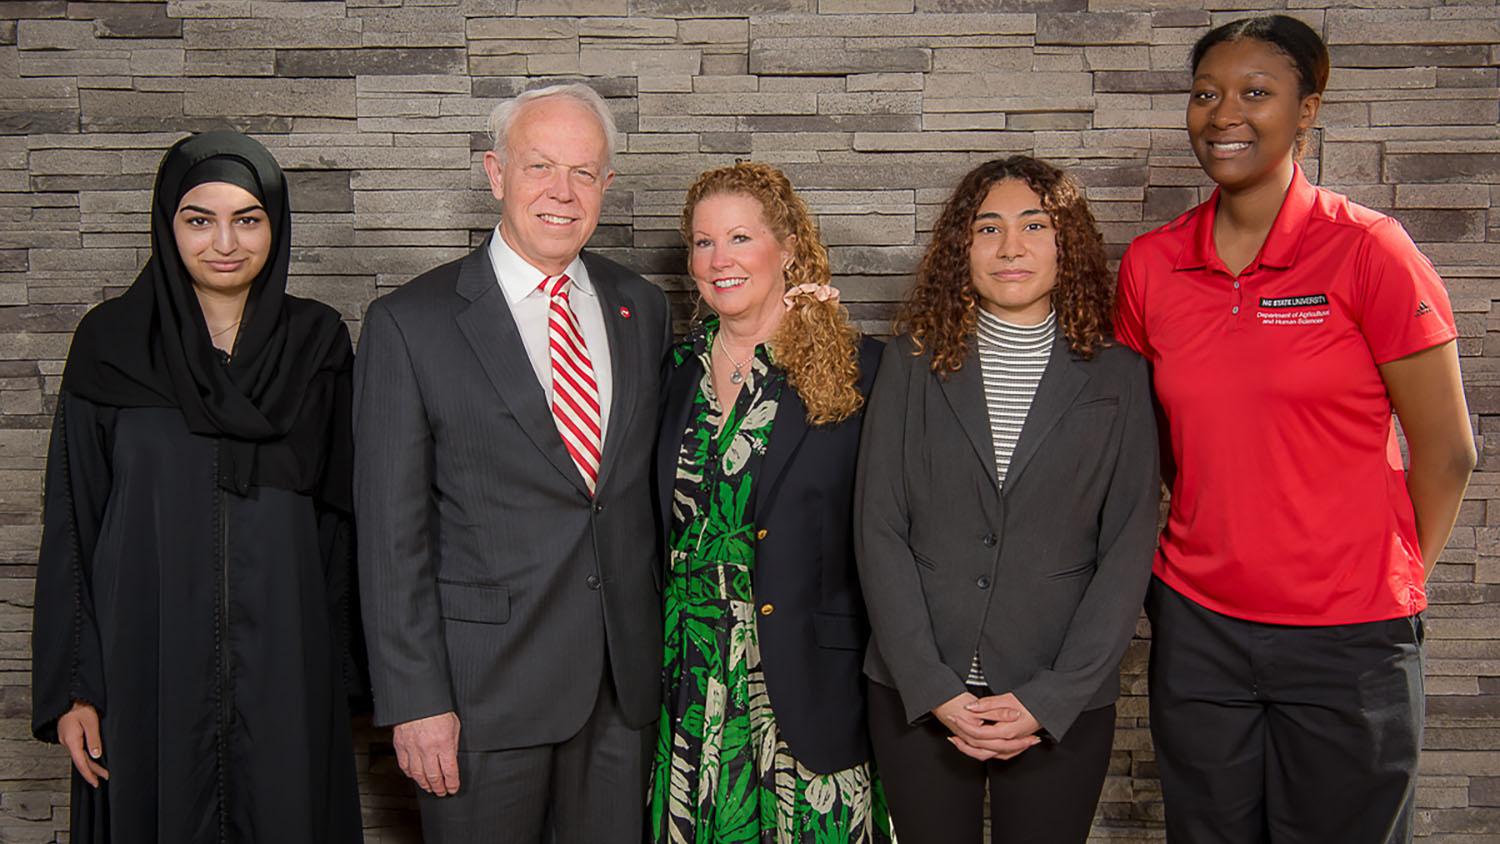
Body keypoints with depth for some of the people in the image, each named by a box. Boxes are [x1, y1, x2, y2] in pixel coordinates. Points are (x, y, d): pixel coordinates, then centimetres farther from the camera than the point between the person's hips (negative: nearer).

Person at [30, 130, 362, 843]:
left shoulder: (317, 343, 2)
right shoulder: (110, 343, -1)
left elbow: (338, 515, 4)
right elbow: (71, 523, 1)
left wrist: (340, 666, 2)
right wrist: (70, 685, -2)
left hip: (284, 654, 1)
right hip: (147, 653, 0)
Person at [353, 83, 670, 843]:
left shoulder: (641, 307, 8)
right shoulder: (409, 323, -7)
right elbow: (391, 532, -8)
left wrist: (662, 642, 10)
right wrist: (415, 701, -10)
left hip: (625, 680, 4)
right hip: (483, 686, -4)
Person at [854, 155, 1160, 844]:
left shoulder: (1117, 375, 1)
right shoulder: (914, 361, 2)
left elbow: (1128, 548, -2)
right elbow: (878, 528, -2)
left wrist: (1050, 697, -9)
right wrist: (933, 687, -9)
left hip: (1063, 706, 0)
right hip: (915, 696, 1)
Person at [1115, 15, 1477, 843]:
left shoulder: (1367, 249, -10)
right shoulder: (1149, 264, 1)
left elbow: (1445, 450, -5)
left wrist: (1390, 587, 2)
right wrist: (1211, 536, 10)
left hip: (1348, 636, -3)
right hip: (1196, 620, 4)